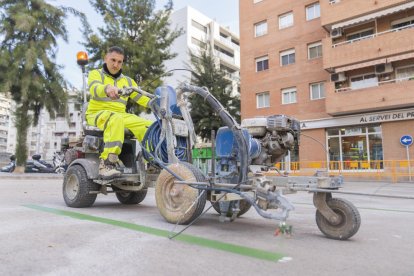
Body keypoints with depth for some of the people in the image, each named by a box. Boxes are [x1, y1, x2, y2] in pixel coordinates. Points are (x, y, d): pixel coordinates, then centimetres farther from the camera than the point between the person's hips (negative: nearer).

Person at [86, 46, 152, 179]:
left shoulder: (128, 81, 22)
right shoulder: (96, 74, 6)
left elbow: (141, 98, 13)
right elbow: (95, 89, -17)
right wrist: (107, 88, -41)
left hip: (121, 115, 4)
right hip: (97, 113, -4)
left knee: (149, 126, -20)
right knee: (115, 120, -40)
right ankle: (107, 163, -40)